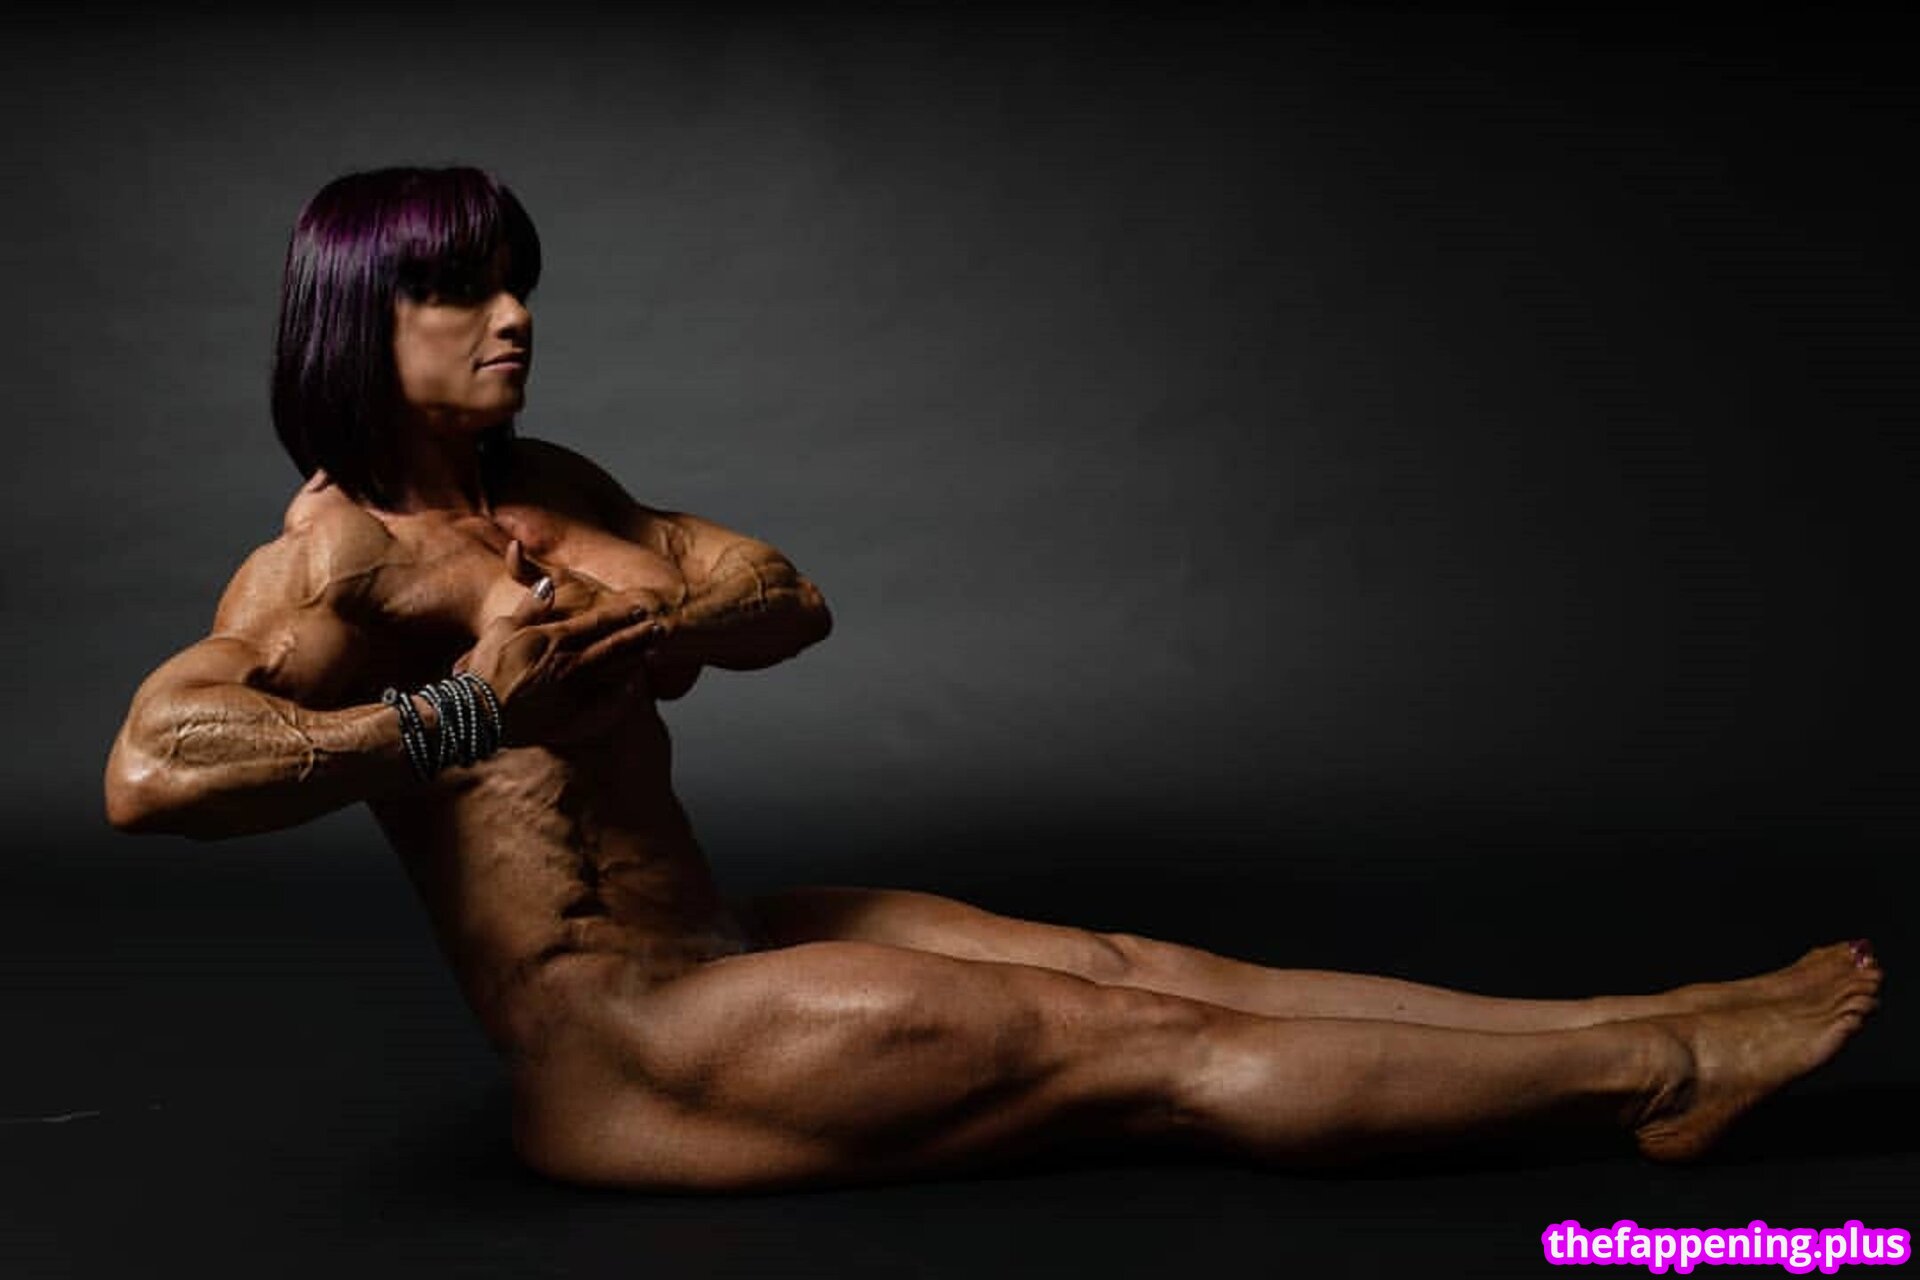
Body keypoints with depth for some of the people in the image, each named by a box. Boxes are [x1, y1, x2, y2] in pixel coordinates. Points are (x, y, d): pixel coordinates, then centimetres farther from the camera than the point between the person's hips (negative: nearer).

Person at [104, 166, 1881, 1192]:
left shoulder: (541, 485, 12)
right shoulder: (334, 558, -14)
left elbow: (791, 598, 10)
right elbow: (152, 768, -32)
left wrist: (656, 630, -12)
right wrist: (463, 708, -28)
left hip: (706, 954, 9)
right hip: (607, 1047, -9)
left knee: (1144, 969, -2)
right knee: (1146, 1050, -10)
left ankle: (1653, 1033, -1)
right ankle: (1653, 1068, -4)